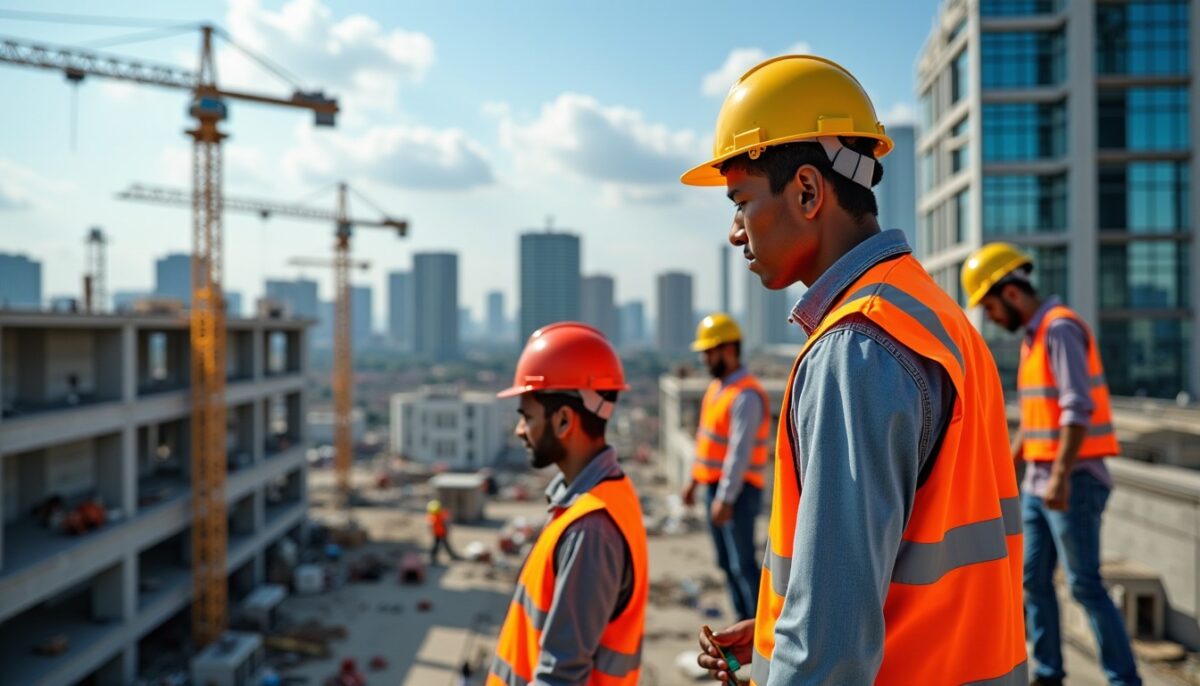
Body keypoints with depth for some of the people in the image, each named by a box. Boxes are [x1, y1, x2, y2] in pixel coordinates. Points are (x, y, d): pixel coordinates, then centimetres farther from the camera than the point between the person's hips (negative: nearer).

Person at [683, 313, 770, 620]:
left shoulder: (746, 395, -19)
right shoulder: (717, 387, 12)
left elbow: (740, 451, -23)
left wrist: (726, 498, -23)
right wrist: (694, 479, 19)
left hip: (736, 491, -10)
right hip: (714, 486, 10)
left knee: (742, 564, -6)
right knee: (727, 562, 15)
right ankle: (744, 622, 26)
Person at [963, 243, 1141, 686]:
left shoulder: (1060, 328, -15)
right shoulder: (1034, 335, 15)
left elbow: (1079, 408, -24)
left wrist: (1060, 476, -28)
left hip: (1074, 481, -9)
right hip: (1037, 481, 9)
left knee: (1085, 584, -3)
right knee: (1034, 580, 11)